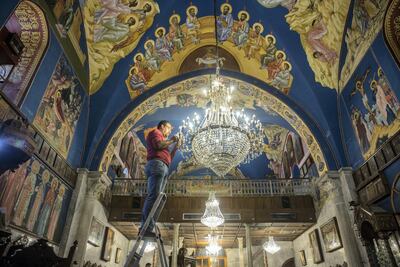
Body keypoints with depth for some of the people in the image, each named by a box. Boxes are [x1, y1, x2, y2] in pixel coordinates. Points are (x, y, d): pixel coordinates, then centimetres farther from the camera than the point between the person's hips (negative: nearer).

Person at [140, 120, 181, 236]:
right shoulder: (155, 132, 11)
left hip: (162, 168, 9)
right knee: (153, 196, -19)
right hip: (157, 164, -9)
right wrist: (171, 141, 4)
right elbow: (158, 145, -11)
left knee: (154, 197, -1)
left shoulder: (162, 141, 35)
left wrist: (176, 148, 22)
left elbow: (168, 158, 29)